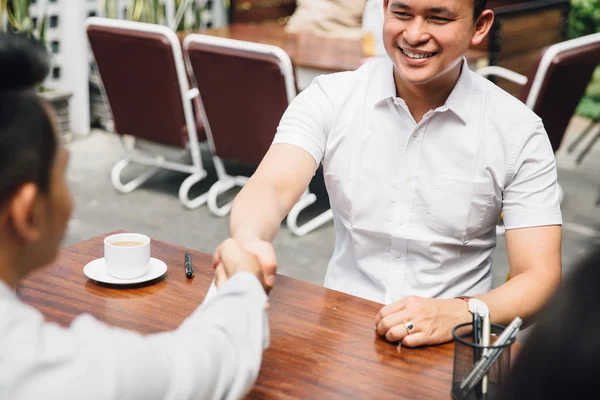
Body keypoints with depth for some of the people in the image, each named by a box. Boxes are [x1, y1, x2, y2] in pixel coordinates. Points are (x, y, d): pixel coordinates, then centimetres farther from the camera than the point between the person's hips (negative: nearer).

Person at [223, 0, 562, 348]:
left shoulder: (519, 132, -7)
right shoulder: (330, 98, -3)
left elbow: (539, 275, -10)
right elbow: (274, 187, -17)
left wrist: (459, 314, -31)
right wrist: (247, 241, -42)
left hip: (450, 348, 0)